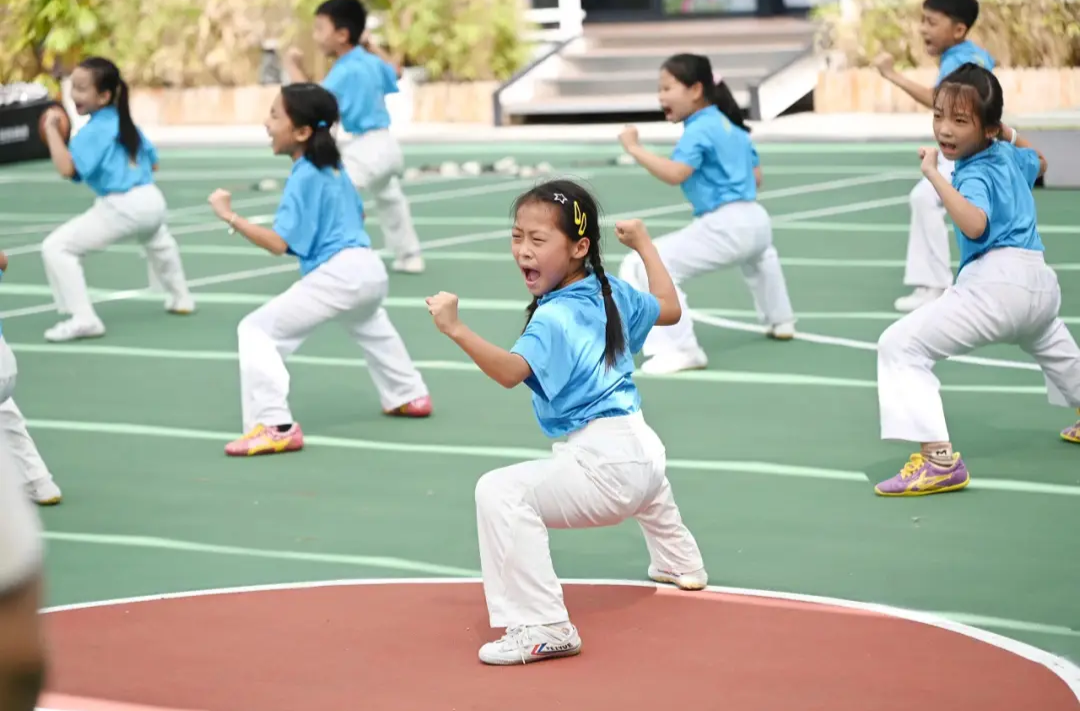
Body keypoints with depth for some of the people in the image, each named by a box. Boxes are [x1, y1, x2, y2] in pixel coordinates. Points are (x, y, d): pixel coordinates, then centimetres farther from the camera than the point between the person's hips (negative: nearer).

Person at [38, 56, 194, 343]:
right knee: (158, 241, 44)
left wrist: (51, 129, -13)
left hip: (121, 207, -9)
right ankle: (180, 298, 61)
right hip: (152, 200, 9)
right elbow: (153, 163, 22)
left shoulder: (94, 131, -10)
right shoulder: (125, 123, 14)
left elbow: (67, 167, -21)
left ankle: (83, 318, -19)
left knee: (56, 247, -9)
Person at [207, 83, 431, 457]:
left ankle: (275, 425, -23)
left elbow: (279, 242, -19)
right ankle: (409, 395, 58)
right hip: (370, 268, 10)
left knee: (257, 330, -12)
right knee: (371, 327, 42)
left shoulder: (304, 178, -11)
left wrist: (231, 217, -21)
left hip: (336, 275, -10)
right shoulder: (334, 167, 15)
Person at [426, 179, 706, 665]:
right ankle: (680, 565, 75)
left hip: (601, 465, -10)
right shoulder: (613, 294, 9)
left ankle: (542, 626, -29)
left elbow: (511, 371, -31)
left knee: (501, 492, -23)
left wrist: (456, 330, -39)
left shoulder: (554, 319, -15)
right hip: (643, 454, 10)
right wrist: (643, 245, 36)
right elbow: (669, 310, 27)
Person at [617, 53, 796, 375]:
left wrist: (634, 147, -19)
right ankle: (780, 321, 61)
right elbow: (756, 176, 27)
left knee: (640, 266, -15)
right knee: (758, 252, 49)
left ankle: (679, 348, -23)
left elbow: (674, 173, -24)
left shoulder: (699, 131, -8)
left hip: (724, 226, -10)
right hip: (755, 219, 10)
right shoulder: (733, 125, 19)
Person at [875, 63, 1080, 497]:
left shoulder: (976, 174, -9)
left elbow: (975, 224, -31)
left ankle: (939, 460, -28)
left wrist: (935, 176, -28)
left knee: (901, 345, -16)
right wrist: (1009, 134, 37)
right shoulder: (1011, 156, 16)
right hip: (1041, 282, 10)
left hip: (996, 282, -10)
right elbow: (1039, 164, 42)